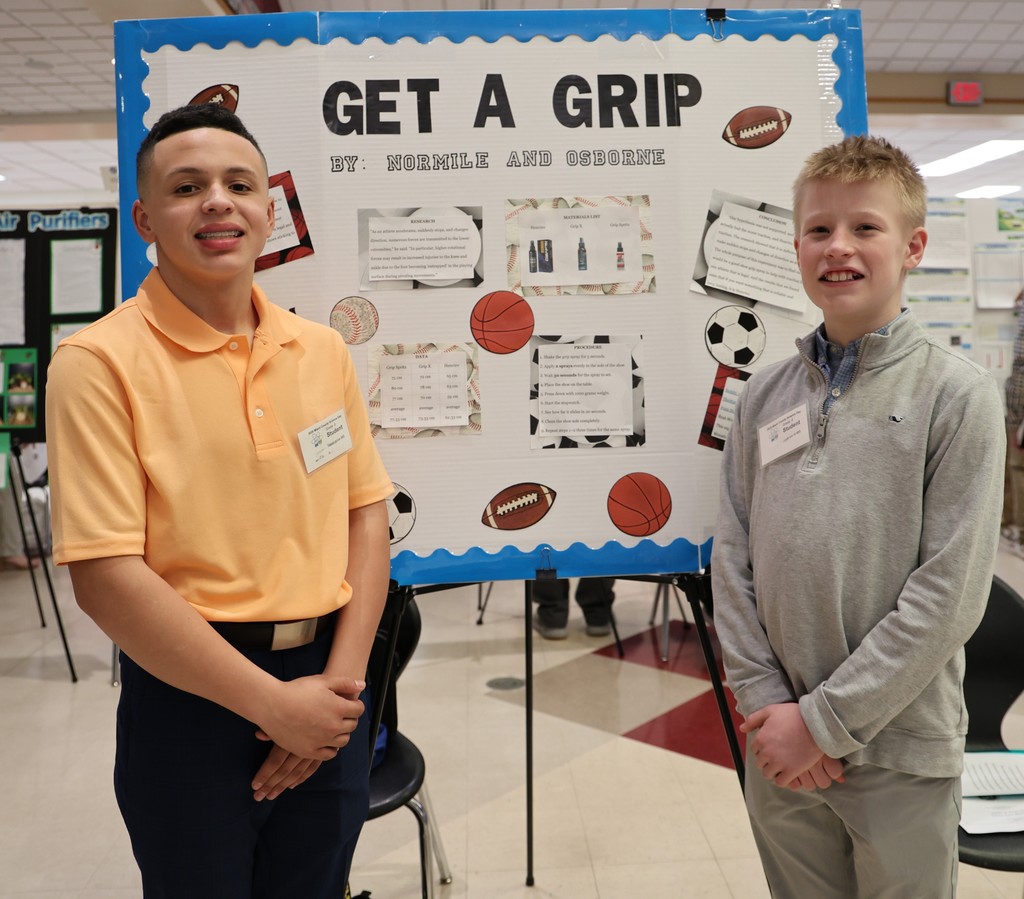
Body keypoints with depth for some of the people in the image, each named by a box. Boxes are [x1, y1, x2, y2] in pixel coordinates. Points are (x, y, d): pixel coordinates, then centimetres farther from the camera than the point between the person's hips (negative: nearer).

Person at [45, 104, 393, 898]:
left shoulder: (323, 350, 3)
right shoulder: (102, 361, -12)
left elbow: (366, 512, 4)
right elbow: (105, 575, -16)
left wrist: (344, 678, -6)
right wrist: (274, 703, -14)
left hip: (327, 688, 5)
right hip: (193, 695, -4)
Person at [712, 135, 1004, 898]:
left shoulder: (959, 395, -9)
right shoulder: (764, 396, 2)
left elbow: (951, 591, -14)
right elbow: (732, 559, 2)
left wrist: (826, 719, -14)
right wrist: (767, 703, -7)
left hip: (901, 755, -3)